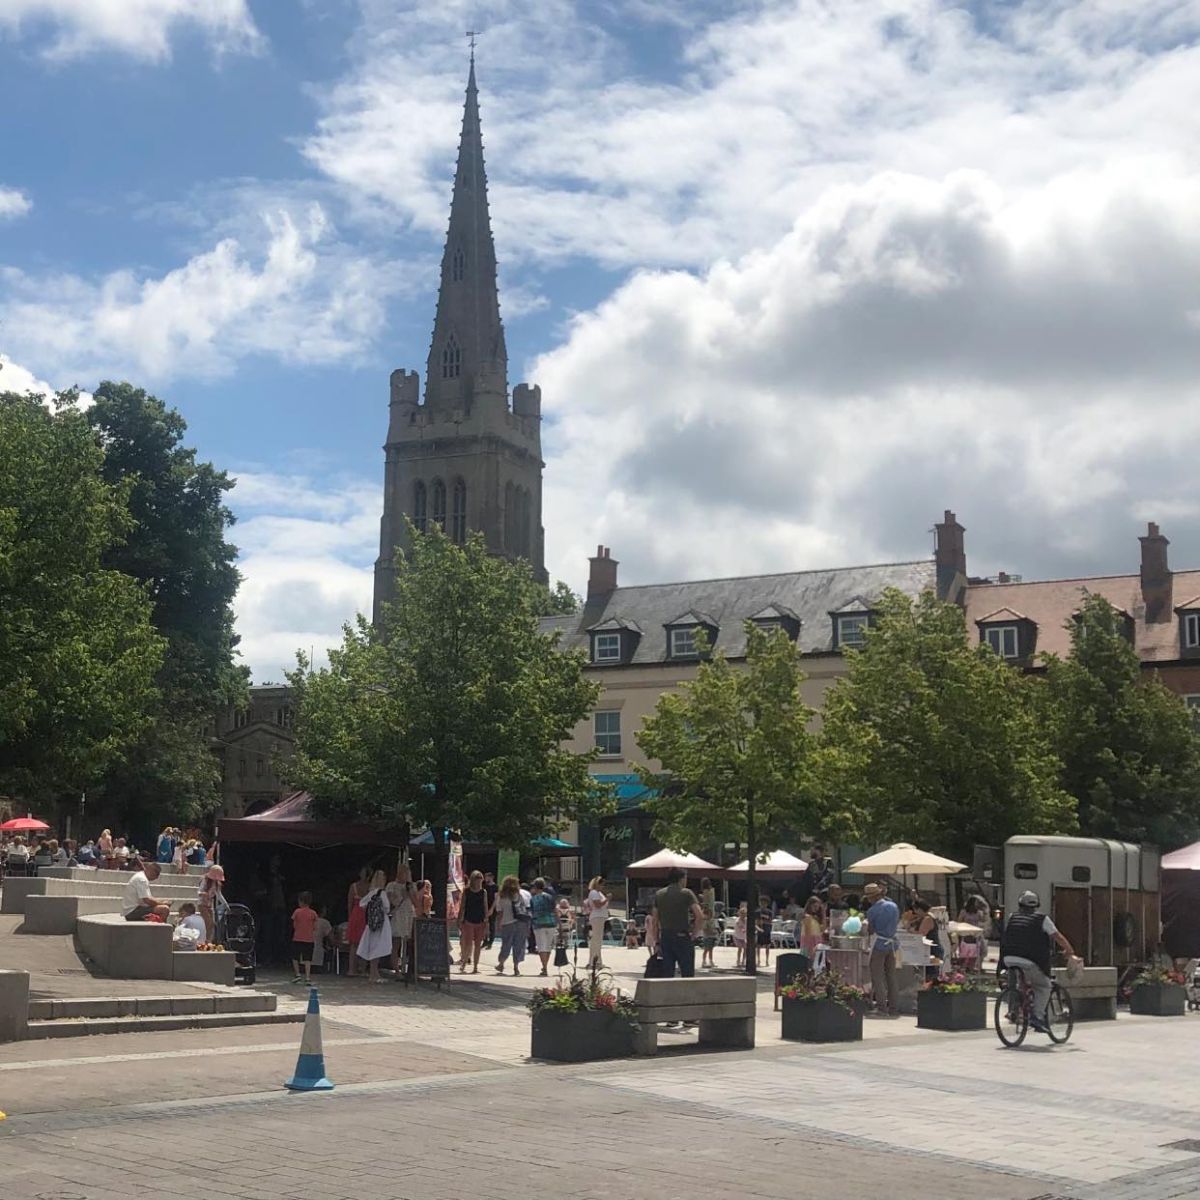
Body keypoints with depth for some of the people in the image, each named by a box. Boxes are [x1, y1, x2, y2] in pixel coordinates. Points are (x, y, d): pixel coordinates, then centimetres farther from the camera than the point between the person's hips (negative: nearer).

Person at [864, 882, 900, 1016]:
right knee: (891, 976, 12)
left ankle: (882, 1007, -5)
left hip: (879, 944, -6)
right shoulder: (894, 906, 5)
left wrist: (867, 923, 13)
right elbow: (897, 924, 14)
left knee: (877, 977, 1)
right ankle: (894, 1008, 13)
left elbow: (871, 930, -6)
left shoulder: (872, 911, -12)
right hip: (892, 943, 6)